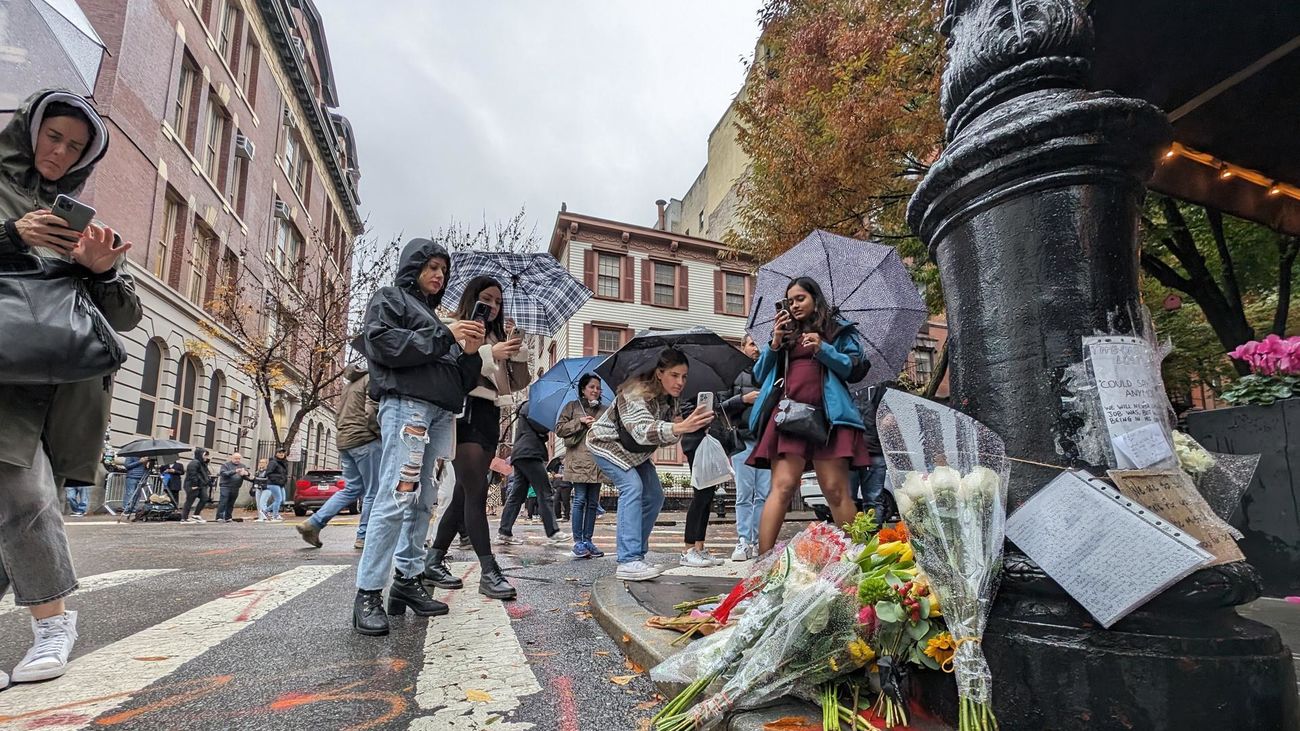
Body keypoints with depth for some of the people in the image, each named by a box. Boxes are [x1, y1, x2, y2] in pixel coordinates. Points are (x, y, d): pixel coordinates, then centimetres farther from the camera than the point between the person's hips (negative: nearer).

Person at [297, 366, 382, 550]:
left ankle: (313, 523, 7)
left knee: (351, 489, 14)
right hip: (365, 440, -9)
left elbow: (342, 416, 22)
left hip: (344, 440, 9)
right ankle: (363, 537, 3)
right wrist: (383, 437, -7)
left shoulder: (350, 384, 22)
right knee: (372, 492, -1)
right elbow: (372, 413, -17)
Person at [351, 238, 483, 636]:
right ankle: (368, 593, -10)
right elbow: (381, 342, -9)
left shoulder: (435, 314, 30)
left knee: (422, 501, 4)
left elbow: (460, 379, 24)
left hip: (441, 412, 7)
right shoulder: (389, 298, 12)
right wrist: (443, 336, -11)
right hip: (406, 403, -7)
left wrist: (468, 353, 2)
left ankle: (408, 581, 10)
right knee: (396, 497, -14)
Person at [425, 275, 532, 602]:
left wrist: (516, 349, -3)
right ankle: (489, 572, -15)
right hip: (465, 413, -7)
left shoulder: (498, 336, 19)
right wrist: (490, 353, -18)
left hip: (489, 417, 7)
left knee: (464, 493, 8)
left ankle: (434, 561, 19)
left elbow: (519, 383, 12)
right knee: (476, 492, -13)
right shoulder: (456, 330, 3)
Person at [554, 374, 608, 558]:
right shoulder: (572, 407, 8)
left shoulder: (605, 410, 16)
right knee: (580, 500, -6)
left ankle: (588, 540, 12)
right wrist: (580, 422, -7)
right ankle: (578, 542, 1)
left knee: (593, 502, 5)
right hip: (578, 459, -4)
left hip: (598, 460, 4)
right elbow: (559, 429, 3)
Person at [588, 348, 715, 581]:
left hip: (634, 452, 8)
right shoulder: (636, 393, -33)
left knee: (654, 496, 2)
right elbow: (643, 430, -50)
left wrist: (678, 427, -26)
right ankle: (628, 561, -31)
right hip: (607, 444, -8)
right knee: (632, 486, -27)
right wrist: (679, 428, -65)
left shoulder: (671, 400, -8)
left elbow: (664, 438, -3)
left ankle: (636, 555, 15)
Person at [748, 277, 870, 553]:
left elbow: (857, 370, 6)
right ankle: (763, 559, -14)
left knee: (836, 491, -7)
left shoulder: (839, 329, 17)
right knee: (782, 487, -11)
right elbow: (760, 374, 20)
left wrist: (823, 349, -6)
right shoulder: (786, 332, 25)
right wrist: (775, 343, 5)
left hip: (828, 415, -1)